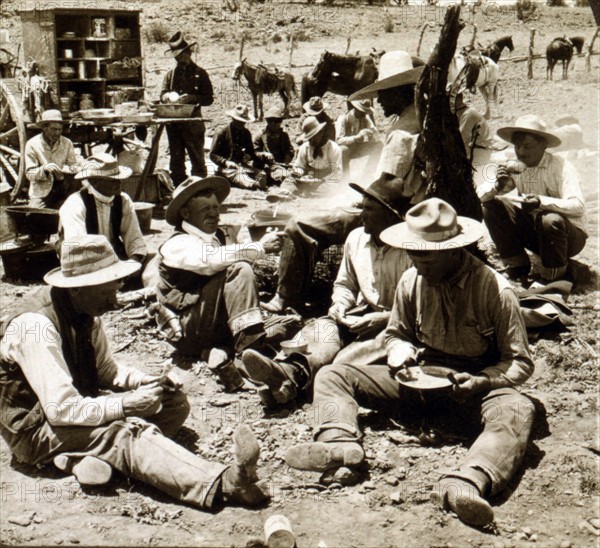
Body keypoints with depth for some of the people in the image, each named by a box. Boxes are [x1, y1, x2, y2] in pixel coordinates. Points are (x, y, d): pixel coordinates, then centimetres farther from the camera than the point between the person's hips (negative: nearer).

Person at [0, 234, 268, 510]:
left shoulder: (85, 311, 0)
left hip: (81, 405, 9)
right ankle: (223, 485, -52)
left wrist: (150, 382, -9)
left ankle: (92, 455, -26)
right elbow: (61, 408, -29)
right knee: (126, 430, -35)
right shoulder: (35, 325, -25)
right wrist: (125, 405, -31)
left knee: (174, 402, -5)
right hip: (36, 430, -9)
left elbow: (106, 371, 9)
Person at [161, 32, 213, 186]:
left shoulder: (200, 73, 2)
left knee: (197, 158, -4)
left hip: (193, 121, -5)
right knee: (176, 158, 8)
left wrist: (193, 98, -18)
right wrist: (167, 96, -9)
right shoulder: (171, 74, 15)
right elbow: (162, 93, 14)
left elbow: (209, 99, -1)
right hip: (173, 121, 5)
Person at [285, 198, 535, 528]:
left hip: (472, 388, -4)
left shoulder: (495, 290, -14)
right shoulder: (411, 281, -2)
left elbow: (521, 363, -7)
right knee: (332, 375, -9)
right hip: (420, 378, 4)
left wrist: (479, 382, -25)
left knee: (517, 410, -38)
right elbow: (396, 334, 15)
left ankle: (467, 482, -63)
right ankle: (339, 442, -39)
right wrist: (401, 357, -9)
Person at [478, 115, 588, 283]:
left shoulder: (561, 167, -19)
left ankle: (555, 279, -13)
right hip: (534, 231, 5)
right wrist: (498, 185, -29)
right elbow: (480, 193, -7)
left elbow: (578, 206, -31)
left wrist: (541, 202, -46)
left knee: (551, 220, -38)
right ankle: (517, 267, -1)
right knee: (491, 206, -10)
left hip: (570, 235, -5)